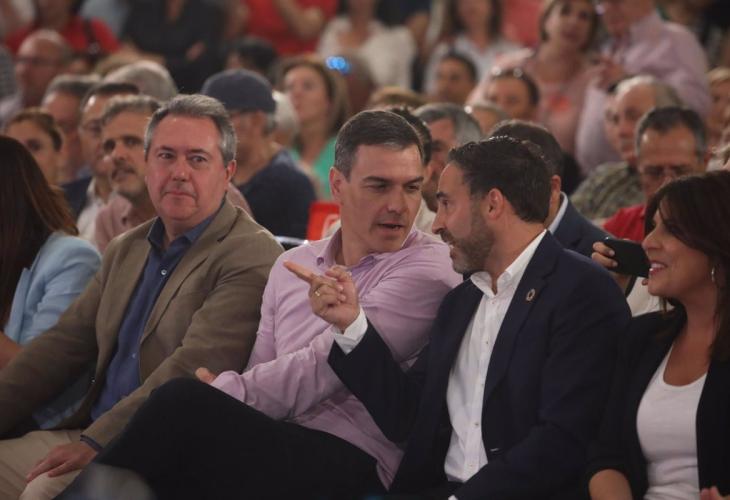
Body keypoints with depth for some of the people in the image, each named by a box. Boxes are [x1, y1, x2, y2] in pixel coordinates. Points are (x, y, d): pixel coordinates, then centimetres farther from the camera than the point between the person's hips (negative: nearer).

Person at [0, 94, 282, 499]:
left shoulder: (250, 257, -9)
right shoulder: (125, 250, 19)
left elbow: (194, 366, -19)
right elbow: (64, 344, 16)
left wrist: (97, 442, -25)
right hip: (89, 435, 8)